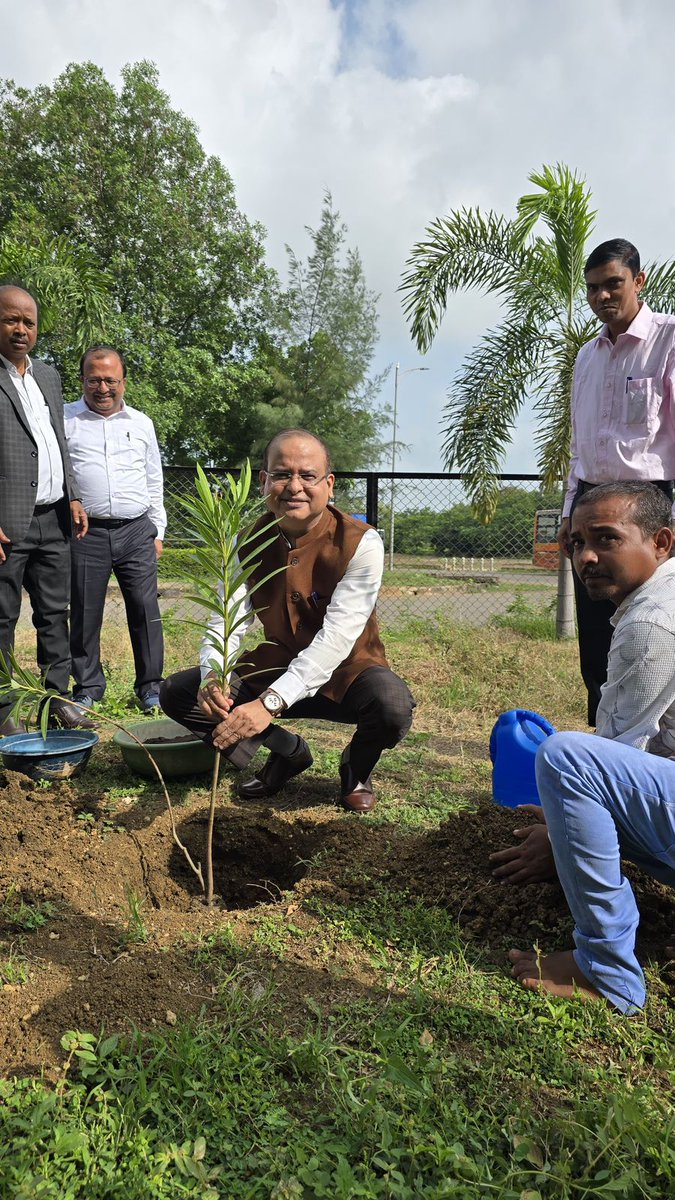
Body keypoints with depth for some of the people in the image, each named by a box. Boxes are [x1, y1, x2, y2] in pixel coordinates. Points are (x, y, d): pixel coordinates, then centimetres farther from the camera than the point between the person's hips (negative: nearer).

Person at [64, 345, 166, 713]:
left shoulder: (141, 423, 14)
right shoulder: (64, 420, 6)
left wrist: (158, 530, 15)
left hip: (136, 531, 2)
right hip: (86, 533, -1)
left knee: (145, 610, 1)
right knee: (85, 613, 4)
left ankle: (150, 685, 13)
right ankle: (87, 686, 18)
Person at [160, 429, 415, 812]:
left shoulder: (360, 543, -21)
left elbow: (337, 638, -30)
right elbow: (225, 621, -15)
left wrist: (271, 702, -42)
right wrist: (212, 677, -38)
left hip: (346, 672, -4)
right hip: (277, 666, 4)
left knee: (393, 707, -37)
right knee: (176, 693, -8)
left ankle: (357, 768, 3)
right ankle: (287, 751, 10)